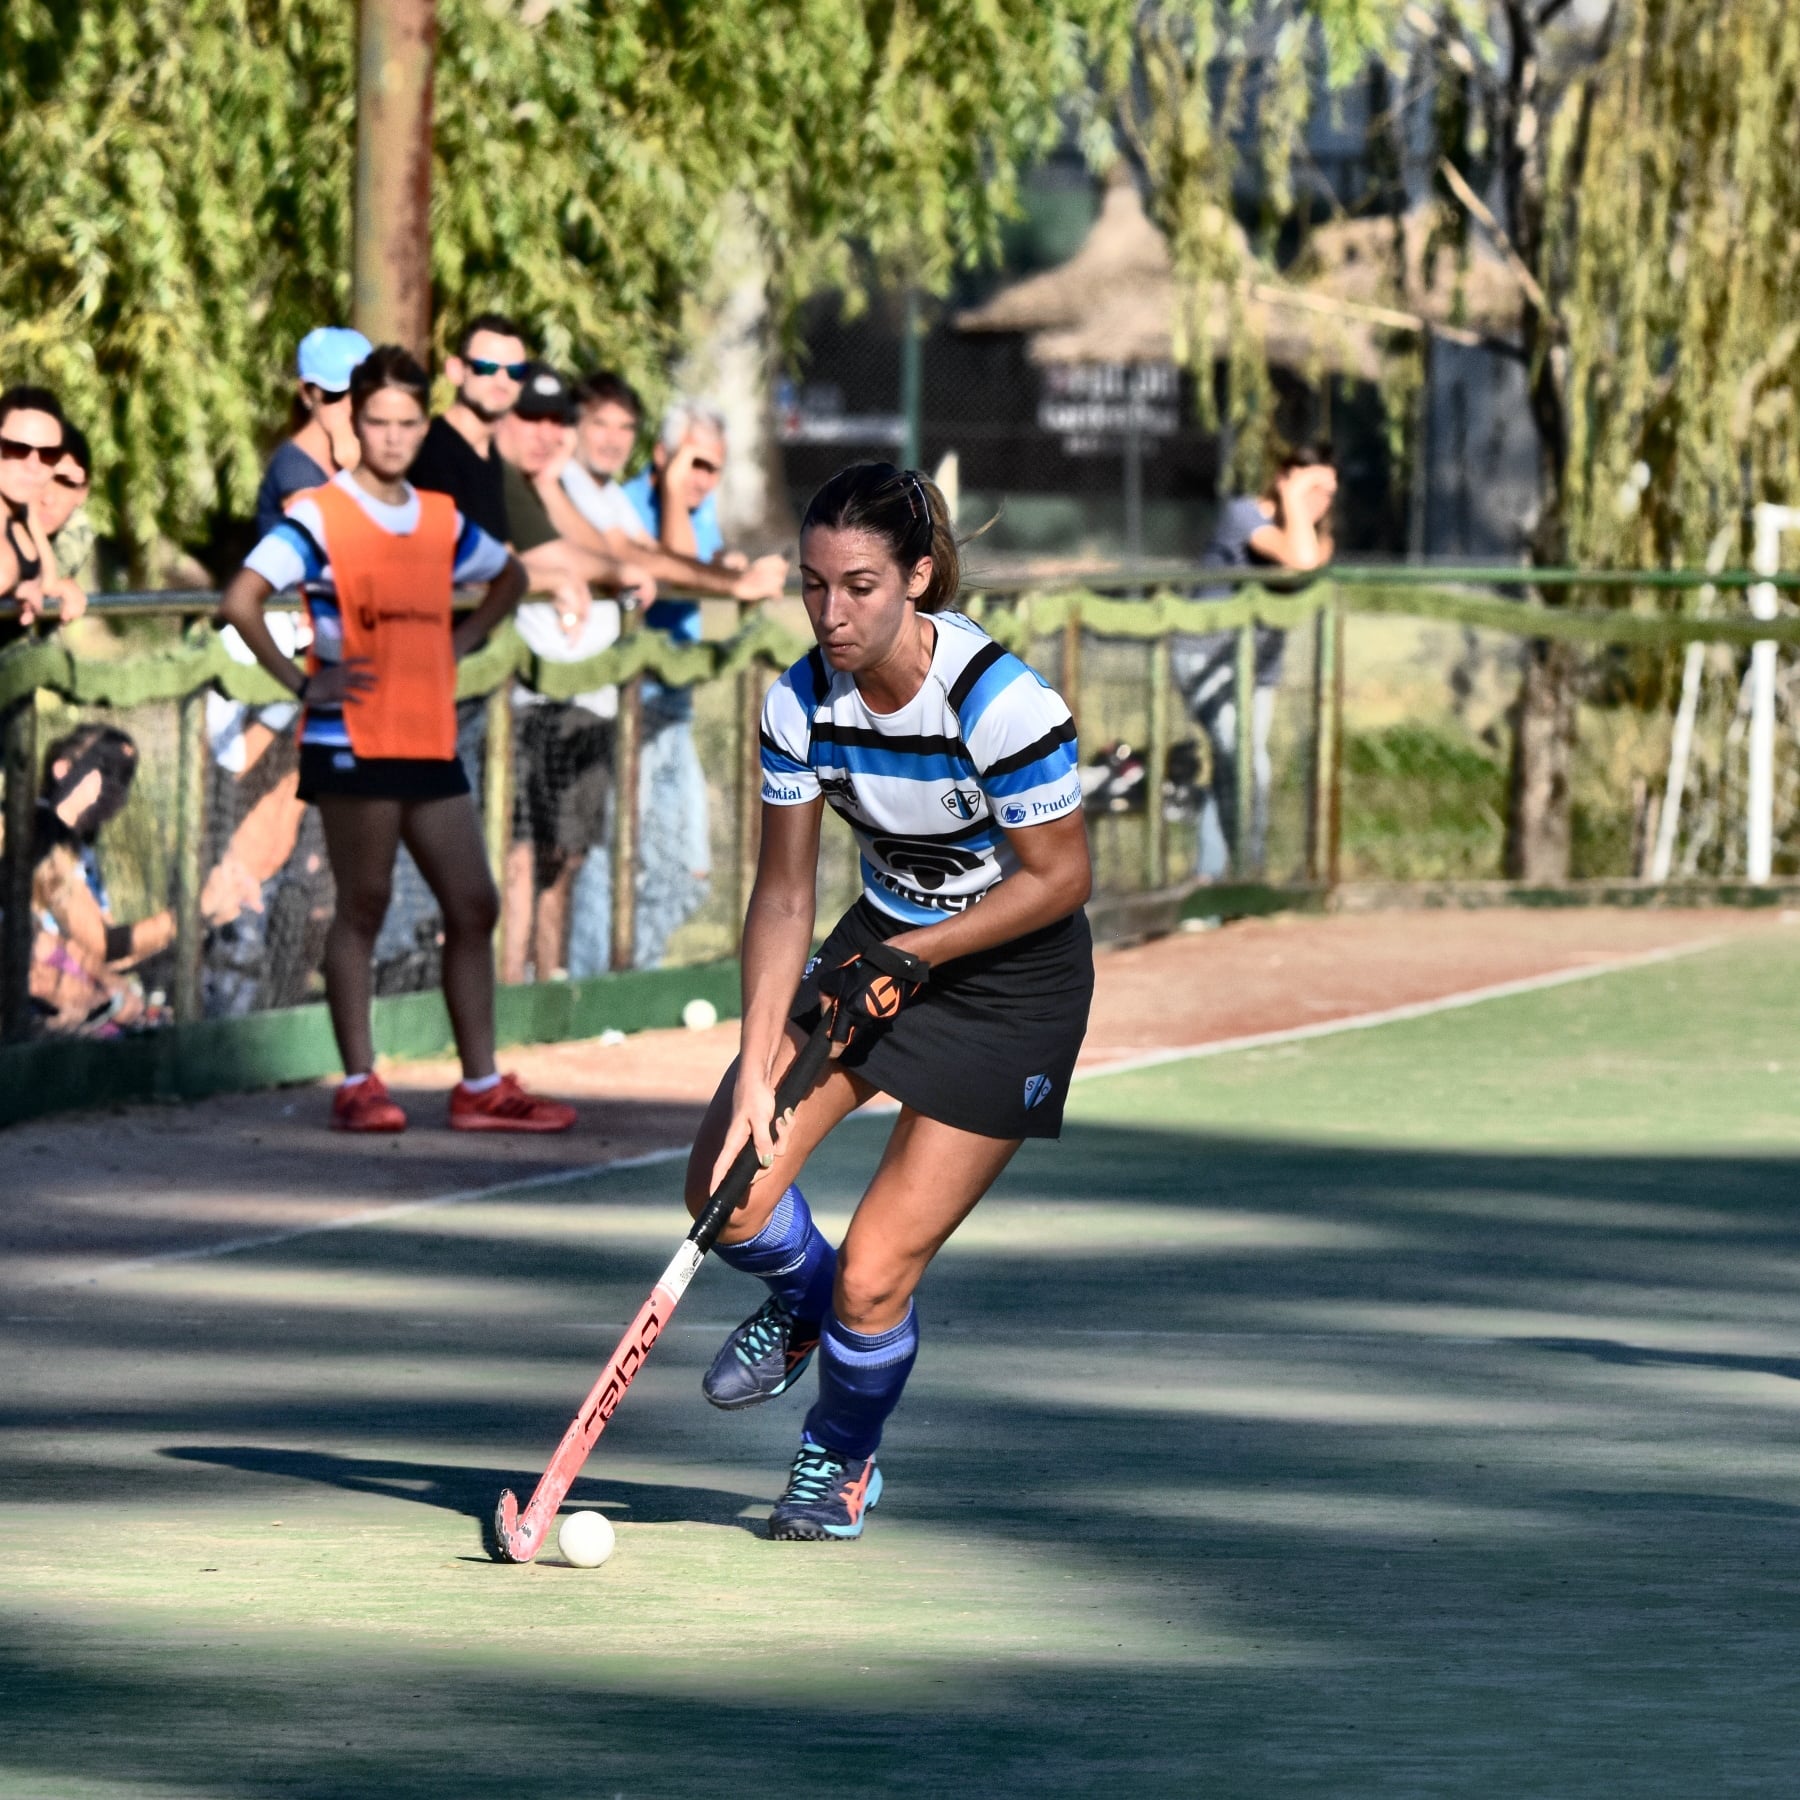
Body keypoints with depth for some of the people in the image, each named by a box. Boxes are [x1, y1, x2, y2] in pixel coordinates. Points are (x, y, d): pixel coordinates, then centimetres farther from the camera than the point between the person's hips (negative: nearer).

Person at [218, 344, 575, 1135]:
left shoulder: (442, 521, 12)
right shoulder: (318, 517, -6)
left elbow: (509, 577, 30)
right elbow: (241, 600, -16)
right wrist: (301, 683, -15)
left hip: (429, 743, 6)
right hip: (354, 742, -6)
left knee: (473, 906, 5)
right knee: (362, 908, -2)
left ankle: (481, 1087, 10)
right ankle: (358, 1085, 3)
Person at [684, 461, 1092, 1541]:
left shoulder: (1001, 702, -29)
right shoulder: (802, 702, -13)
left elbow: (1059, 879, -17)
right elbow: (783, 895, -9)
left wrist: (908, 959, -20)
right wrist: (755, 1075, -17)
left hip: (1013, 977, -5)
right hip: (885, 942, 5)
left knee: (874, 1279, -8)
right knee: (726, 1190, -11)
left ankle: (844, 1459, 25)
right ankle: (799, 1307, 26)